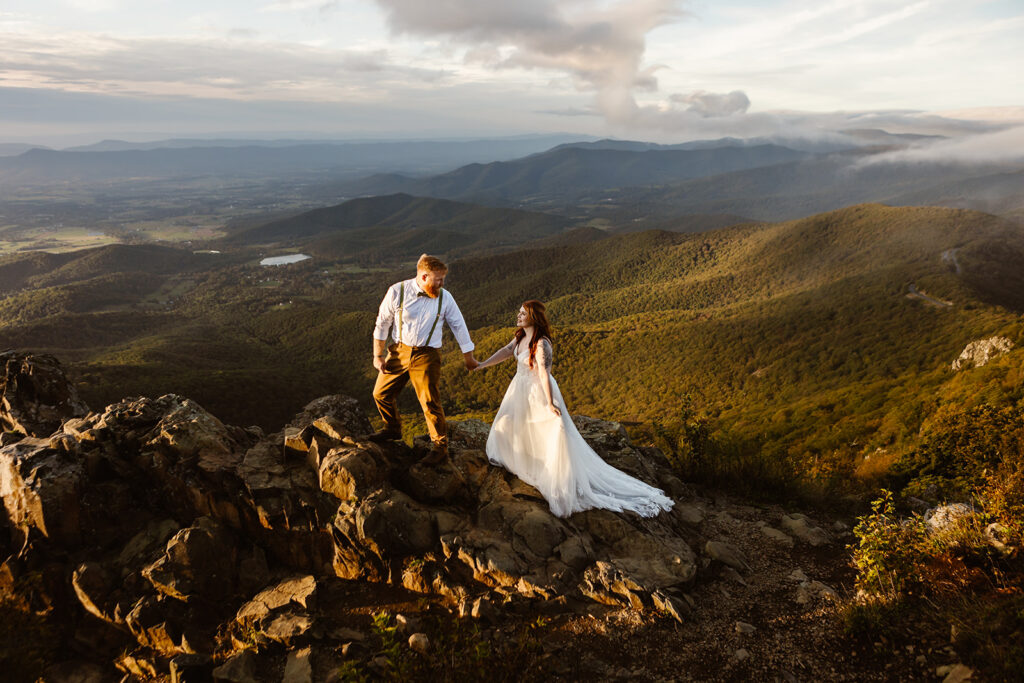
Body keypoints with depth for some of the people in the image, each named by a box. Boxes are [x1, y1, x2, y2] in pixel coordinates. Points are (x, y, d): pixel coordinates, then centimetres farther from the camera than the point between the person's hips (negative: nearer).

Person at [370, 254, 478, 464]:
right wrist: (378, 355, 1)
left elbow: (459, 326, 5)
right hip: (399, 351, 2)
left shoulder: (444, 298, -6)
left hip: (426, 356, -2)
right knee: (381, 394, 12)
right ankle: (393, 429, 39)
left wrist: (469, 357, 10)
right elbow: (382, 323, -1)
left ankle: (440, 446, 12)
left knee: (430, 402, -5)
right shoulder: (398, 291, -9)